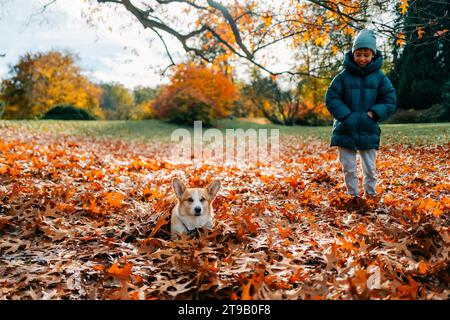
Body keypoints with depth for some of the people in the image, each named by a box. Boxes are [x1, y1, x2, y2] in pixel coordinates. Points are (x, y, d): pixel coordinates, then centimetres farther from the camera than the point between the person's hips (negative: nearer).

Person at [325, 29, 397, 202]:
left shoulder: (379, 77, 1)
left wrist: (373, 113, -11)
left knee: (370, 168, 11)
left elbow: (390, 100, 3)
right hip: (345, 130, 0)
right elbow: (331, 98, -4)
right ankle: (354, 196, 23)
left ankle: (370, 194, 31)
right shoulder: (343, 76, -3)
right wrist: (346, 115, -15)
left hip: (369, 131, 1)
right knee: (348, 168, 7)